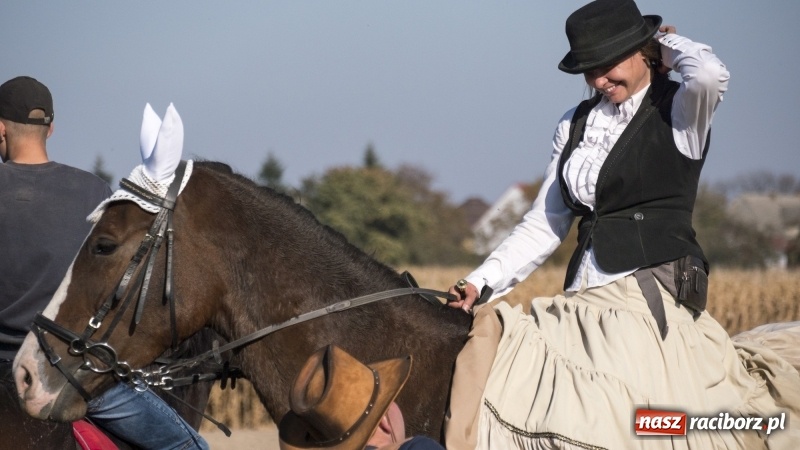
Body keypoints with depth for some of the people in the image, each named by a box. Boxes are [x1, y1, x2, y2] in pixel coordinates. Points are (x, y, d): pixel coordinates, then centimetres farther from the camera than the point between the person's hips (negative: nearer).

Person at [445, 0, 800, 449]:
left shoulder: (679, 112, 0)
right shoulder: (576, 125, 17)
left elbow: (710, 74, -25)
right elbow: (544, 226, 18)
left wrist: (670, 42, -4)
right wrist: (481, 282, 8)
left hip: (654, 290, -7)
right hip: (584, 301, 7)